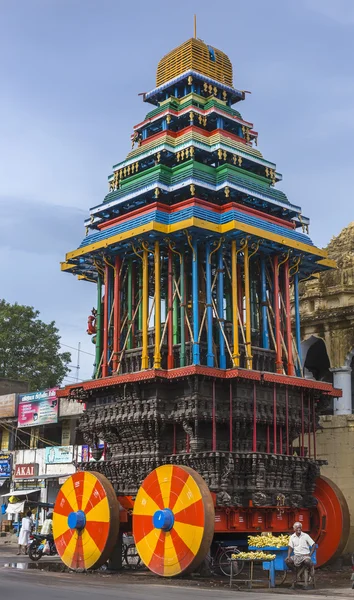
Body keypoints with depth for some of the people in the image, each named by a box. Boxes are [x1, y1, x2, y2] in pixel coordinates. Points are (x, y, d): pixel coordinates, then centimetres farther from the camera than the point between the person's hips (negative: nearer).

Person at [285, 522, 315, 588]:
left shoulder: (305, 536, 1)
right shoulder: (292, 537, 9)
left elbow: (314, 545, 1)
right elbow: (290, 547, 8)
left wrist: (310, 554, -10)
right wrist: (288, 556, -9)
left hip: (305, 555, -3)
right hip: (296, 556, 3)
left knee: (307, 561, -39)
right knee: (287, 561, -25)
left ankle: (311, 567, -1)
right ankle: (295, 577, -5)